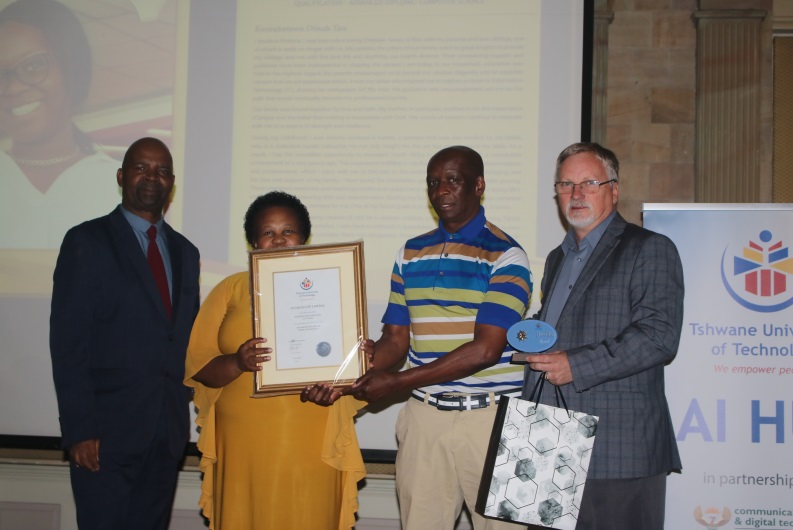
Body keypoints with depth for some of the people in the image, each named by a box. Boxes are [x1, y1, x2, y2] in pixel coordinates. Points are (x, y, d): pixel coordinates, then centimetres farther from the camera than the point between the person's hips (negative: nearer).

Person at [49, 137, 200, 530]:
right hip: (108, 432, -5)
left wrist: (187, 409, 7)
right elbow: (67, 342, -8)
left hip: (167, 433, 5)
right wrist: (79, 430, -14)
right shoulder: (87, 242, -3)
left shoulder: (185, 252, 14)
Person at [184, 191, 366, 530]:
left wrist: (330, 383, -15)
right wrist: (237, 363, -18)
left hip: (311, 447, 0)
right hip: (244, 444, 1)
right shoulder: (231, 290, 8)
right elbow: (199, 366, 2)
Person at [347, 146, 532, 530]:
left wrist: (398, 382, -15)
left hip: (489, 416, -4)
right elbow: (395, 340, 10)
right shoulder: (411, 254, 11)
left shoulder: (505, 255, -5)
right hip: (424, 415, 4)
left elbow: (486, 349, -14)